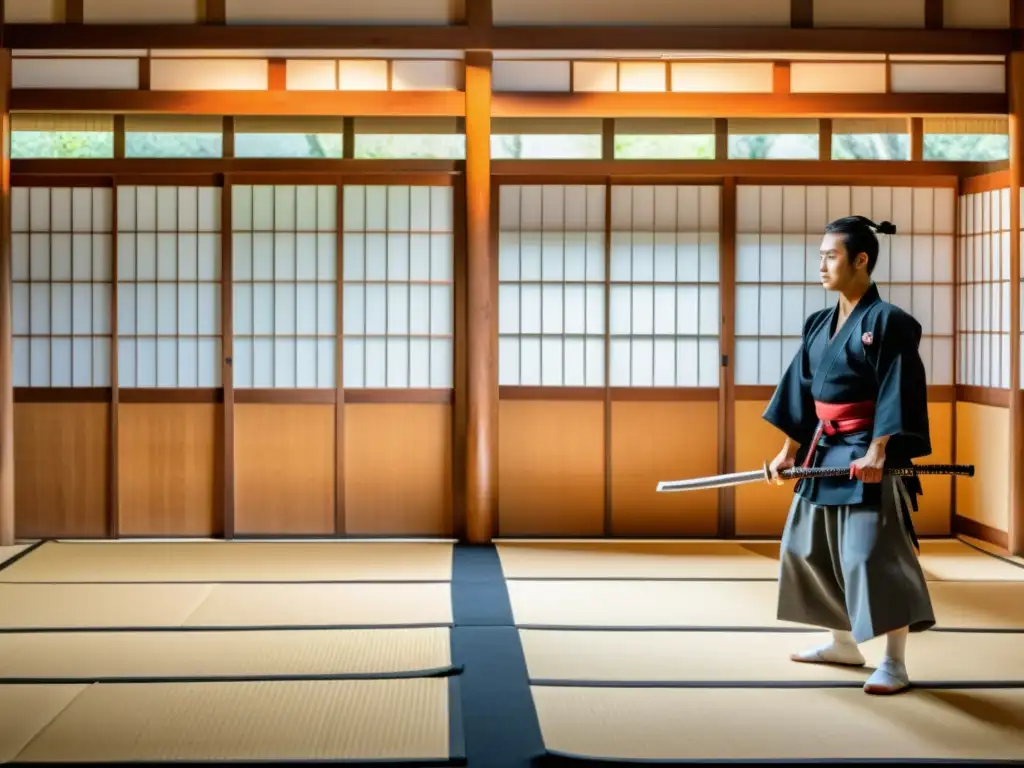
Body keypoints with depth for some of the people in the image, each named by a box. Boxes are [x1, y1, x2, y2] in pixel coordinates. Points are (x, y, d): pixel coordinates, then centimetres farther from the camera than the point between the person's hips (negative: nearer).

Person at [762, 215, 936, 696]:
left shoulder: (887, 321, -13)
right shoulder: (820, 324, 10)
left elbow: (895, 395, -17)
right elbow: (802, 391, 13)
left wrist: (876, 453, -24)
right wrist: (789, 451, 12)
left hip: (866, 454, -9)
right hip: (825, 452, 9)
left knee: (874, 554, -9)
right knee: (811, 547, 14)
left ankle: (894, 663, 0)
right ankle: (844, 643, 29)